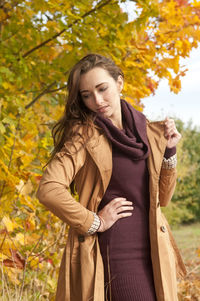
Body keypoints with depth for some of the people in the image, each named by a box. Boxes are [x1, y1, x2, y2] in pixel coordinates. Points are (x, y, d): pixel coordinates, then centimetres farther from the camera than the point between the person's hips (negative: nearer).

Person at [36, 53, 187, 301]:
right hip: (114, 257, -5)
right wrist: (94, 223, -12)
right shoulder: (84, 135, -5)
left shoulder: (148, 132, 10)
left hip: (154, 252, 5)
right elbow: (48, 189, -19)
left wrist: (169, 151, 5)